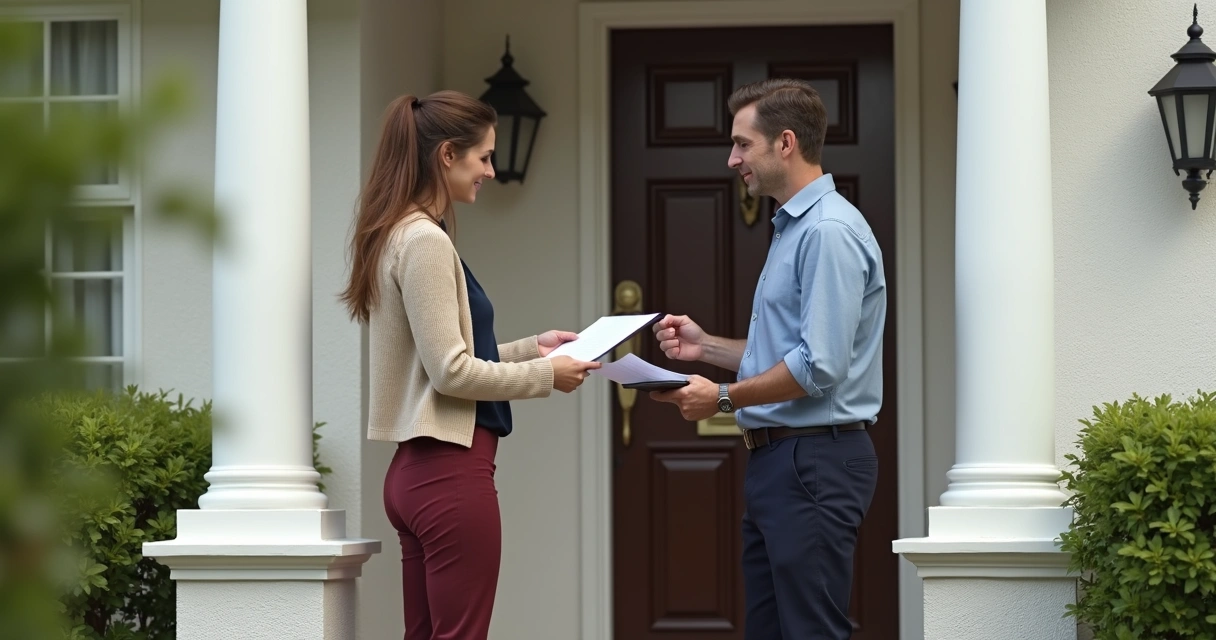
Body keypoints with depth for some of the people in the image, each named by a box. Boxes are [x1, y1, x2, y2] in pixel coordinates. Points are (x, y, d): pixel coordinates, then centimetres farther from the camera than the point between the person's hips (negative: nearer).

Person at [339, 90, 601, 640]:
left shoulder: (397, 237, 13)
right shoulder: (425, 241, -14)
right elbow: (451, 371, -17)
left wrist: (530, 346, 16)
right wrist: (546, 375, -8)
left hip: (417, 471, 10)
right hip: (450, 470, -10)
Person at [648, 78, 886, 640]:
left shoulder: (829, 231, -15)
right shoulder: (791, 228, 19)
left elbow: (820, 367, -21)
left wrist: (725, 397, -12)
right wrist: (706, 347, 14)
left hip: (813, 462, -11)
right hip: (776, 460, 11)